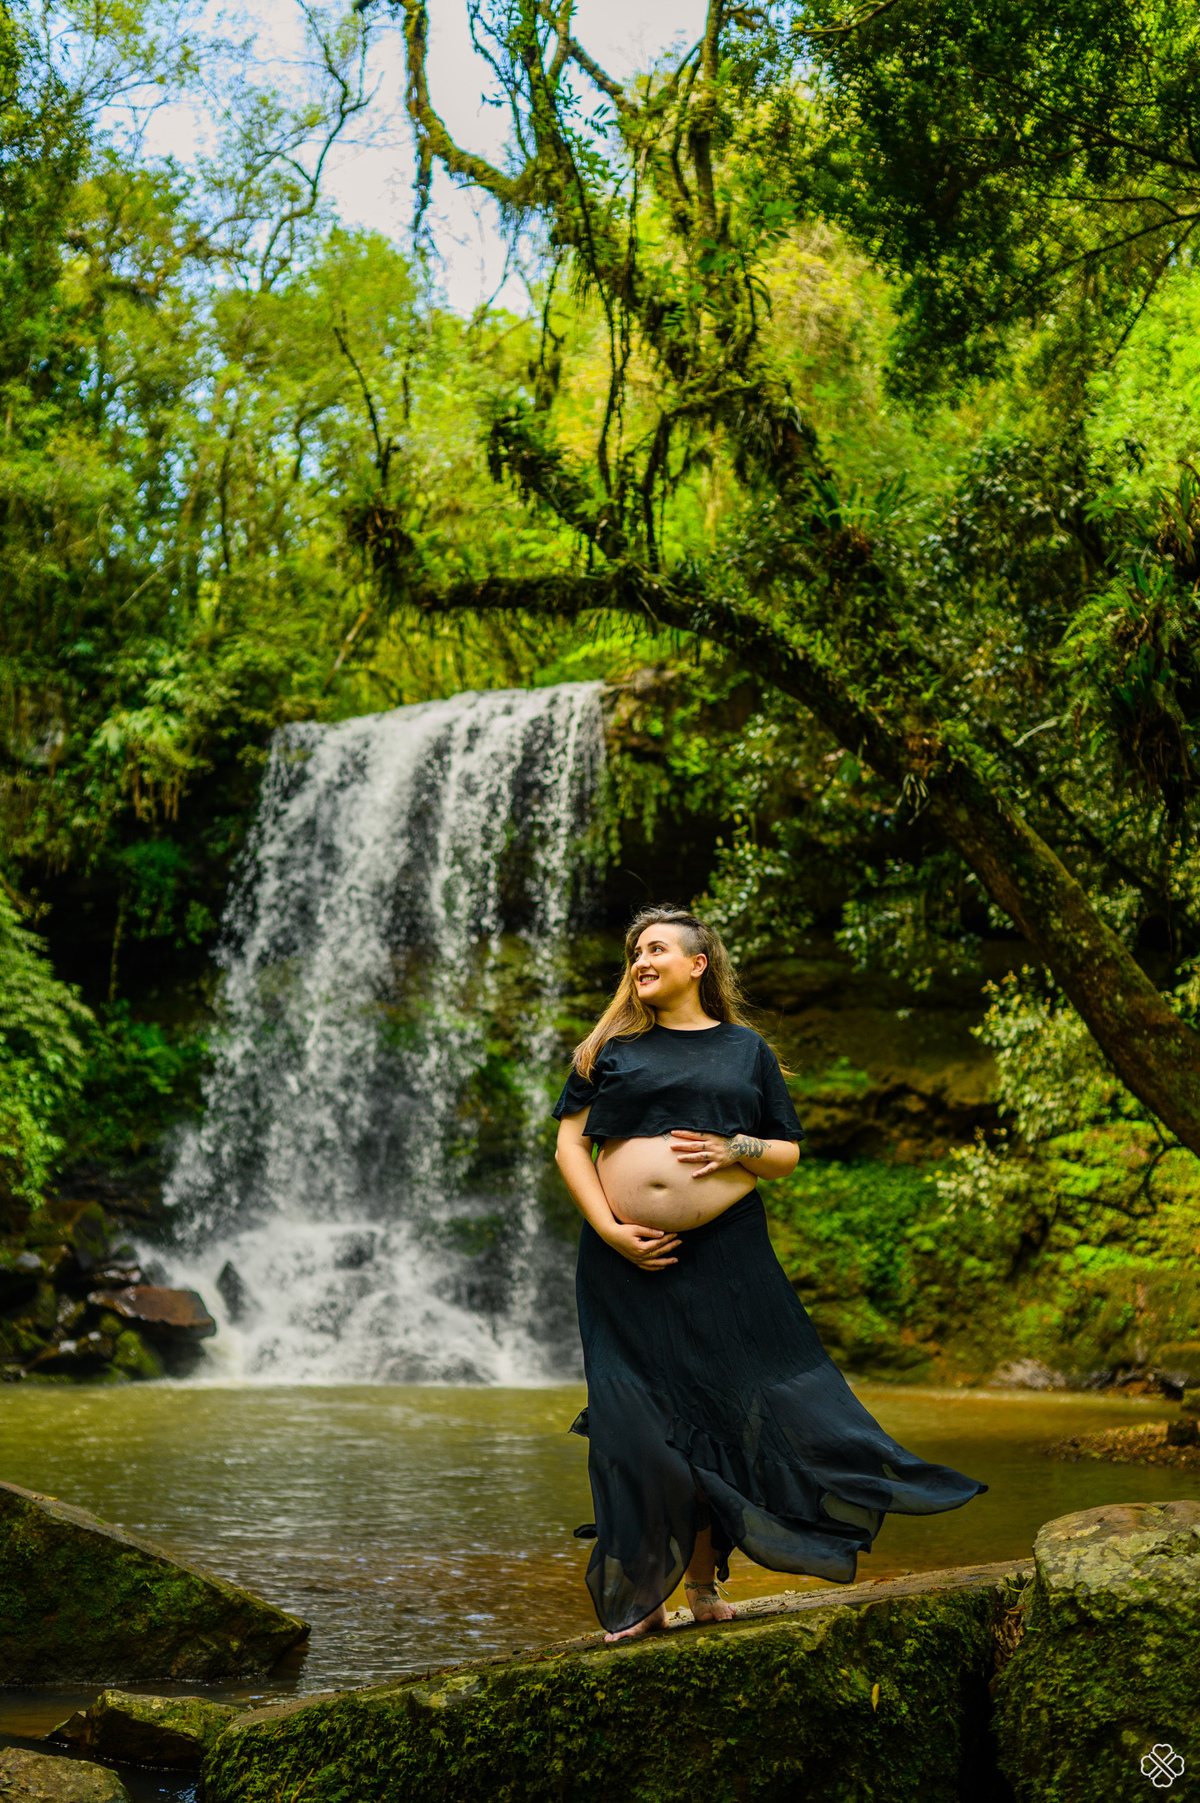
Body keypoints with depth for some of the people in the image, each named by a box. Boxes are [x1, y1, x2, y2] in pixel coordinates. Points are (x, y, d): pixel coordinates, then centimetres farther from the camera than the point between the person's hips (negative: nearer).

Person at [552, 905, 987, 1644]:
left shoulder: (745, 1049, 13)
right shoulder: (612, 1049, 12)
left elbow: (788, 1153, 13)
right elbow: (571, 1144, 6)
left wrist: (735, 1150, -9)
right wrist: (610, 1231, -7)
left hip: (724, 1252, 0)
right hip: (627, 1257, 0)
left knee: (718, 1414, -1)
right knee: (637, 1424, -2)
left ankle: (704, 1582, 12)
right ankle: (640, 1597, 7)